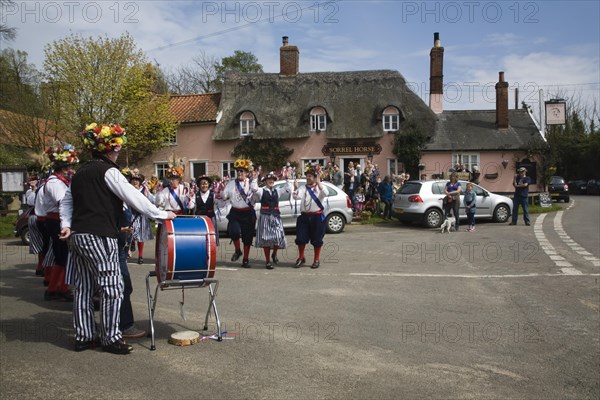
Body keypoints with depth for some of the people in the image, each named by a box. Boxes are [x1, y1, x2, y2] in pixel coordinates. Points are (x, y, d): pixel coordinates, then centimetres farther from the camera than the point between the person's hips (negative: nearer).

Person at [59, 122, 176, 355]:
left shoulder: (81, 172, 18)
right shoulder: (108, 171, -8)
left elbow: (67, 200, 19)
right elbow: (134, 197, -13)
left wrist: (66, 224, 11)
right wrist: (162, 215, -7)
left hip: (78, 235, 9)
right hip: (99, 237, -9)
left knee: (83, 287, 12)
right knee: (112, 287, -2)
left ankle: (83, 337, 19)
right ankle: (110, 338, 3)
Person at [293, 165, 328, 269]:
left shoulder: (320, 187, 3)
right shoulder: (303, 188, 9)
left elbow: (325, 194, -19)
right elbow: (296, 196, -8)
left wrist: (318, 183, -27)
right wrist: (295, 188, -23)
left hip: (317, 216, -2)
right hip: (304, 216, 2)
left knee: (317, 239, 4)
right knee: (301, 238, 4)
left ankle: (316, 260, 18)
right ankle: (301, 258, 23)